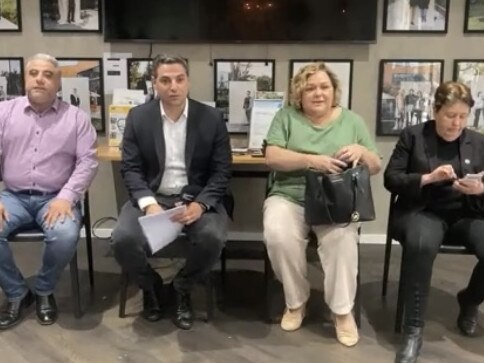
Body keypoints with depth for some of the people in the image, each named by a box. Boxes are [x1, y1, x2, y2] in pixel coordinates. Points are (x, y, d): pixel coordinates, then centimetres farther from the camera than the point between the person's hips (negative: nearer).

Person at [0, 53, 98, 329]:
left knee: (65, 236, -31)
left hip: (55, 198, -2)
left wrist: (66, 197, -17)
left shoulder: (76, 117, 3)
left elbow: (88, 161, -3)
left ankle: (44, 291, 0)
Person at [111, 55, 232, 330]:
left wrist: (200, 204, -20)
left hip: (198, 198, 0)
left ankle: (183, 289, 4)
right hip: (152, 196, 1)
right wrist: (148, 203, -20)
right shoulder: (138, 117, 1)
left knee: (213, 238, -30)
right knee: (123, 239, -26)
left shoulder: (212, 118, -2)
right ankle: (151, 286, 9)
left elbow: (222, 170, -3)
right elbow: (131, 168, -2)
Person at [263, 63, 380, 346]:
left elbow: (376, 167, 10)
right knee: (278, 235, -31)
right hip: (290, 196, 0)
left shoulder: (352, 121, 10)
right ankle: (296, 301, -6)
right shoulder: (287, 117, 5)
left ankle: (343, 311, -11)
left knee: (342, 237, -32)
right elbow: (272, 157, -7)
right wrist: (311, 160, -22)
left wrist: (361, 151, -13)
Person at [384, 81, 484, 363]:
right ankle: (414, 330, -25)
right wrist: (427, 178, -17)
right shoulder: (413, 135, 4)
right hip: (422, 211, -3)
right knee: (421, 245, -38)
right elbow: (391, 179, -1)